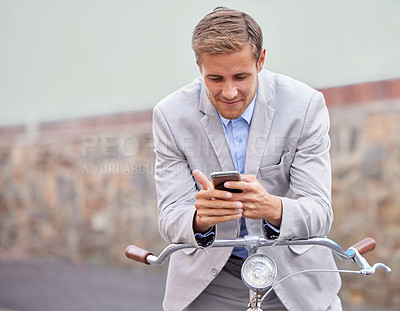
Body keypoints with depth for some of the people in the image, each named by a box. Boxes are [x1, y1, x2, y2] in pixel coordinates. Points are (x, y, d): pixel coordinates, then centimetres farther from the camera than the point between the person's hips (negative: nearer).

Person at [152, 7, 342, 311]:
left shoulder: (306, 105, -11)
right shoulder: (171, 115, -9)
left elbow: (319, 214, -15)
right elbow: (170, 220, -11)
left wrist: (273, 208, -37)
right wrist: (200, 217, -35)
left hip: (295, 277, 0)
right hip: (208, 282, 0)